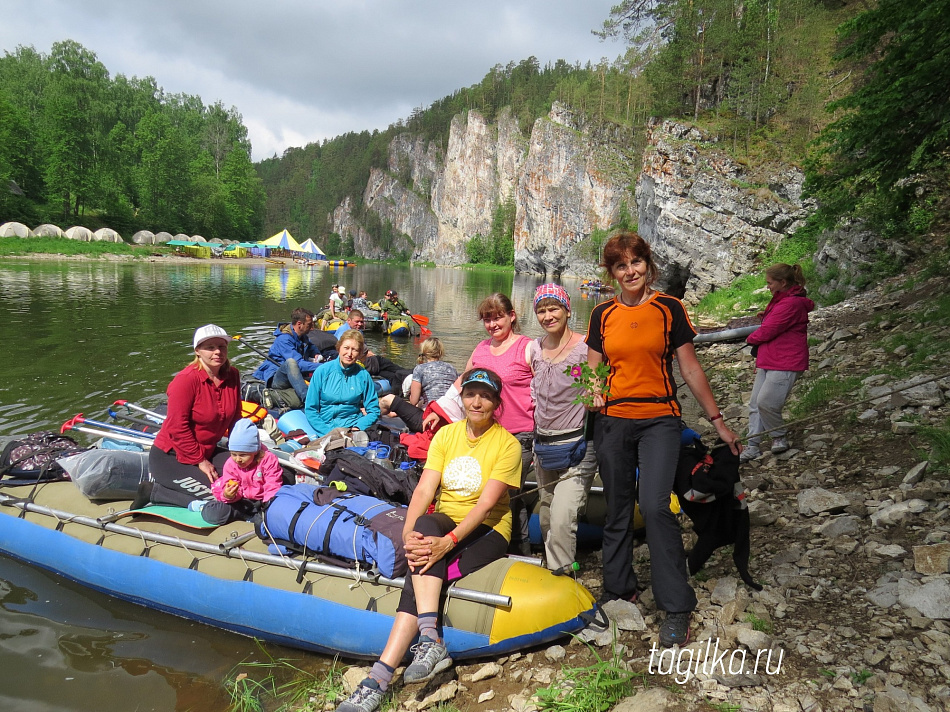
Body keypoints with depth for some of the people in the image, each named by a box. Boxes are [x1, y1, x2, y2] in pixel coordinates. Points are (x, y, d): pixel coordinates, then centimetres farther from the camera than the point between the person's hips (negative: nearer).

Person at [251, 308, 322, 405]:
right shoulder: (284, 339, -17)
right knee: (290, 362, -40)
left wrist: (317, 354, 11)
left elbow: (311, 347, 34)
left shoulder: (303, 337, 11)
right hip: (276, 379, -9)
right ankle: (307, 399, -52)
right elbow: (299, 364, -26)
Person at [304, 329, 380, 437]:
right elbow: (310, 409, 2)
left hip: (354, 425, 2)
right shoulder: (322, 372, 2)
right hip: (326, 427, -2)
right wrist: (328, 432, -12)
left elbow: (373, 411, 7)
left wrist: (357, 428, -11)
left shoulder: (363, 375, 4)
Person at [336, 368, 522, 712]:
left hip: (487, 531, -3)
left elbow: (486, 504, -18)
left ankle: (380, 677, -30)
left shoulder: (507, 444, -7)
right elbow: (424, 488, -6)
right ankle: (431, 641, -39)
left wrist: (447, 542, -32)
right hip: (443, 523, 3)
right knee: (426, 523, -33)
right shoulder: (446, 434, 5)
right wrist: (408, 533, -24)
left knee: (422, 574, -28)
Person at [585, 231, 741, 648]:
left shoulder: (669, 309, 2)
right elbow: (594, 370, 12)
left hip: (659, 420, -3)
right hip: (612, 422, 3)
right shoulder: (602, 315, 8)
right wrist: (594, 393, -11)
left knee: (655, 506, -17)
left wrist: (718, 421, 5)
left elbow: (690, 369, 5)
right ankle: (618, 591, 28)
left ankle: (677, 609, -4)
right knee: (617, 511, 10)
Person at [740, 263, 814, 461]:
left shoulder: (791, 304, -16)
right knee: (755, 404, 5)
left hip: (785, 364, -10)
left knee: (765, 402, -15)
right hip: (767, 361, 10)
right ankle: (753, 446, 8)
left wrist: (751, 338, 2)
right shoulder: (780, 300, 18)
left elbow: (767, 331, -17)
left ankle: (780, 437, 9)